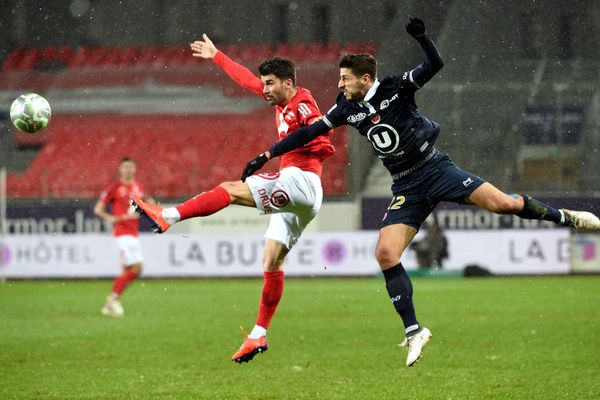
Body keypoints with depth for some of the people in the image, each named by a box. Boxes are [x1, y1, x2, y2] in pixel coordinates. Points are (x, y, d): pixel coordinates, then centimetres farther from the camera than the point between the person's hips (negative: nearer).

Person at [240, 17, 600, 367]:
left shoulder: (395, 87, -8)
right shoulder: (348, 109, 4)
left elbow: (435, 65, -16)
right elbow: (310, 132, 11)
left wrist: (421, 36, -34)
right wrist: (267, 156, 10)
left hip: (435, 168, -4)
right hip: (406, 189, 4)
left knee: (503, 203, -20)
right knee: (385, 254, -13)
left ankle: (564, 217, 6)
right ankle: (414, 332, -5)